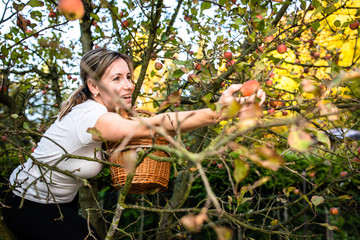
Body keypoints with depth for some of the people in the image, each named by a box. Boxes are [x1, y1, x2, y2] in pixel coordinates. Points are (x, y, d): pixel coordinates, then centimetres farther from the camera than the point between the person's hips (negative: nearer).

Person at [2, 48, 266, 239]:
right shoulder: (91, 117, -34)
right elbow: (155, 125, -48)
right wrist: (218, 111, -58)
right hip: (29, 207, -8)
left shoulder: (94, 107, -5)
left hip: (60, 201, 8)